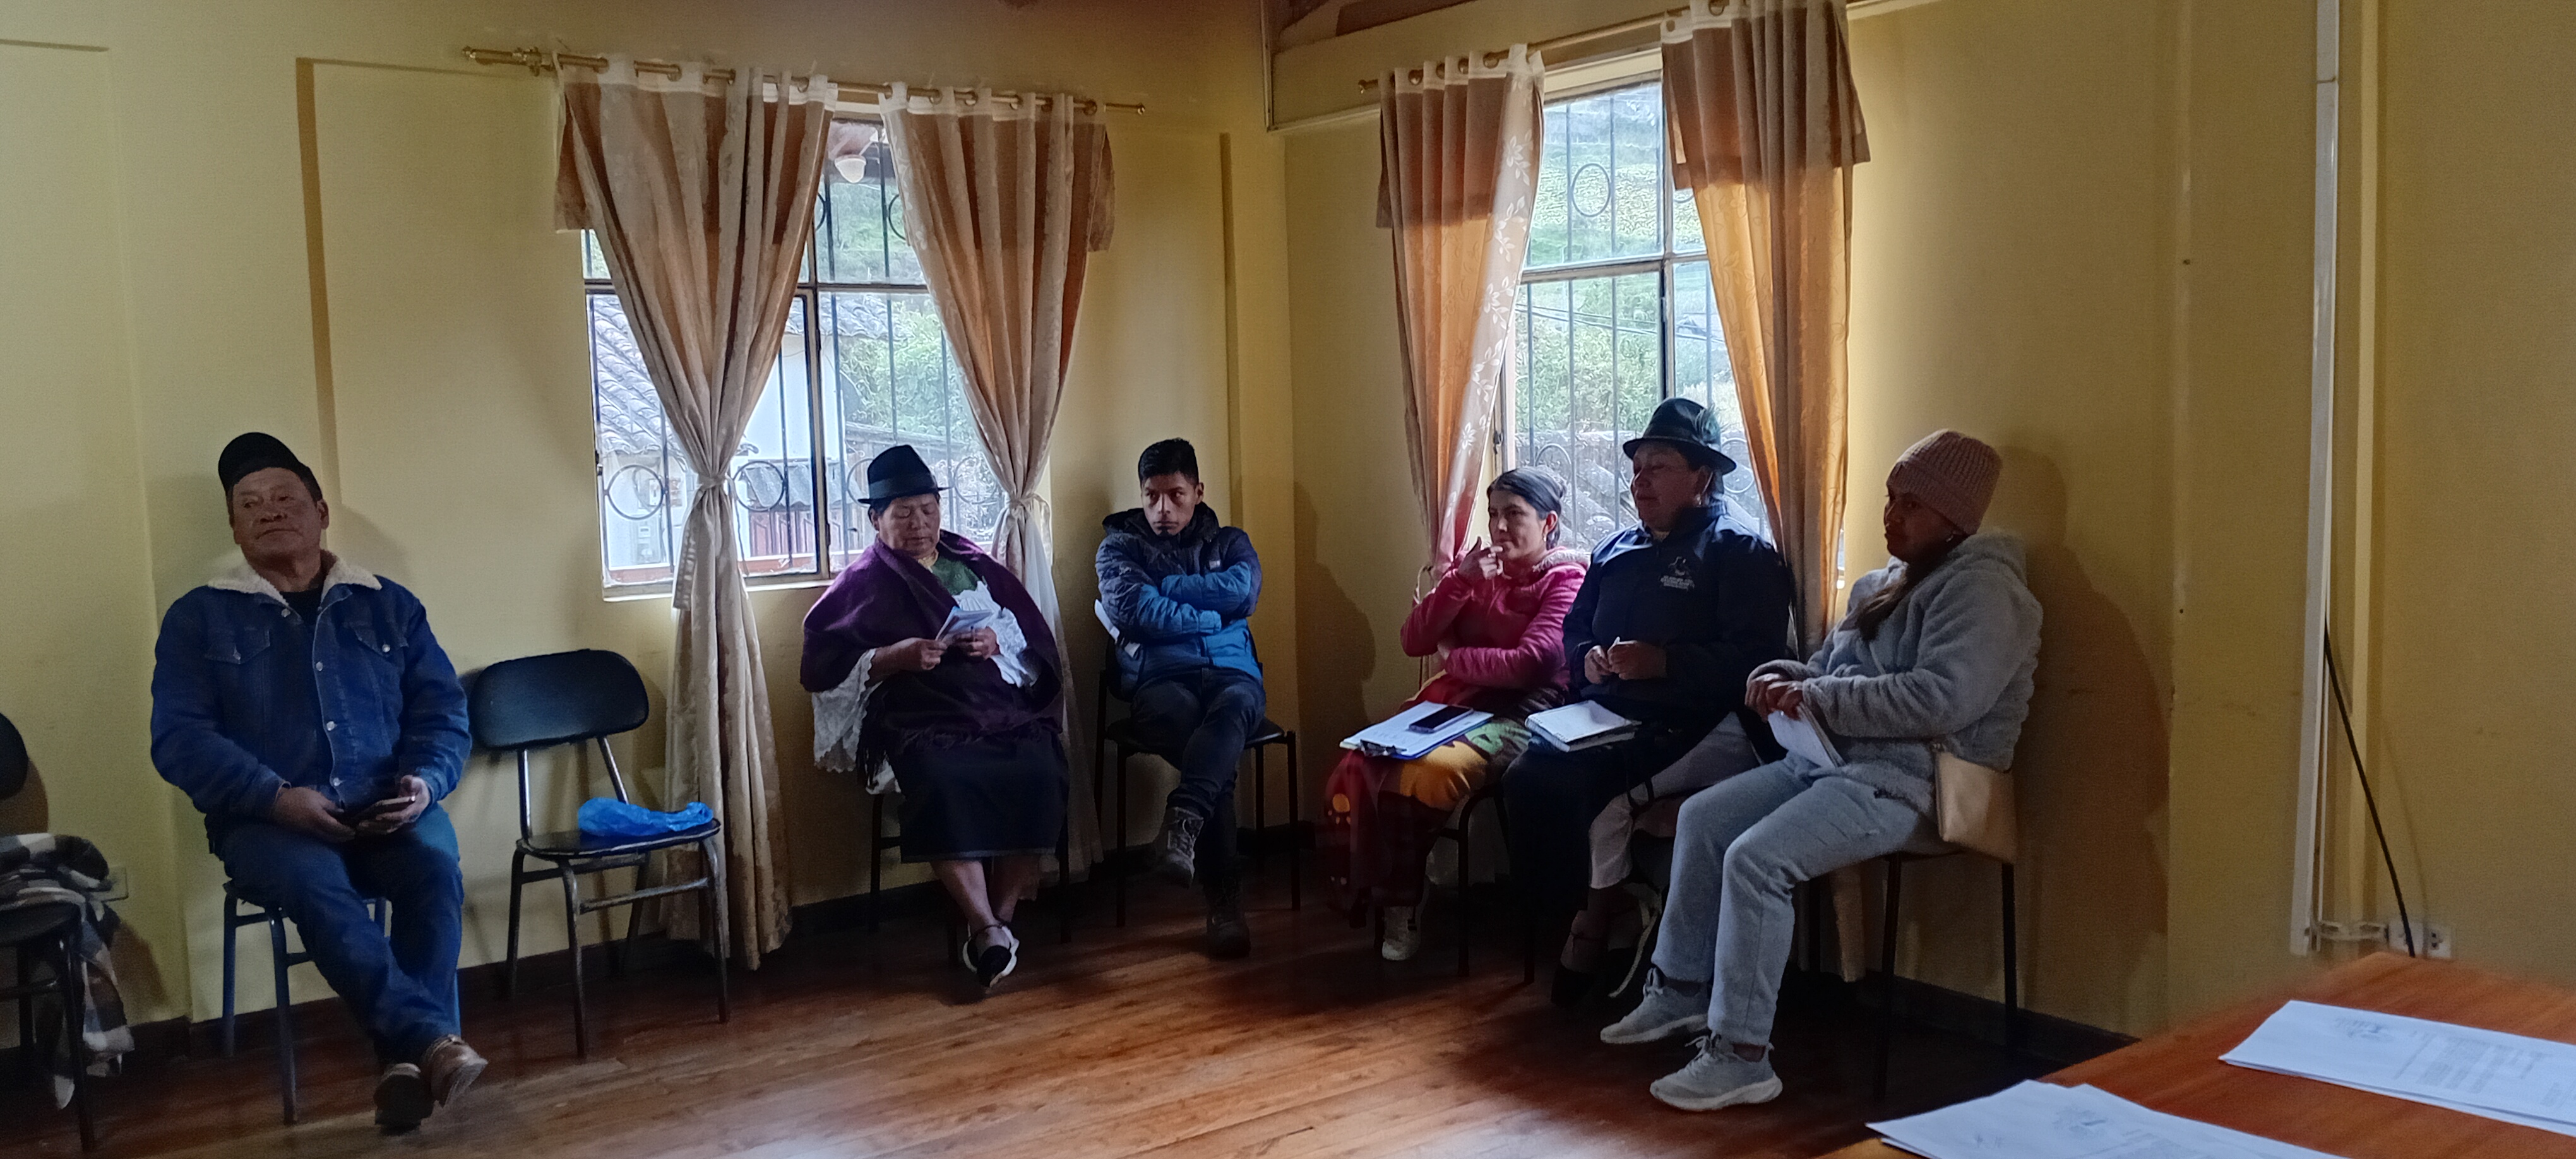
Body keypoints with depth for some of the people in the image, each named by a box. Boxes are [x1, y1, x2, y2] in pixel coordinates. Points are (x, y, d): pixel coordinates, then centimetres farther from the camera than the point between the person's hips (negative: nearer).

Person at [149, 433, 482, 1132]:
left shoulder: (389, 607, 14)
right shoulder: (199, 617, 9)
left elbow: (443, 712, 11)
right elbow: (179, 738, -2)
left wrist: (425, 781, -11)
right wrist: (276, 797, -17)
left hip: (388, 811, 2)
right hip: (266, 820, -1)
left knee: (435, 868, -31)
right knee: (317, 888, -35)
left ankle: (407, 1060, -29)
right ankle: (433, 1038, -37)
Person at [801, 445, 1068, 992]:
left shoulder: (978, 567, 25)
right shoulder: (862, 582, 16)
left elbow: (1039, 643, 19)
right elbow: (820, 664, 3)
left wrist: (998, 645, -2)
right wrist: (895, 656, -9)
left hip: (1003, 706, 3)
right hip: (920, 721, -3)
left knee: (1039, 774, -30)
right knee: (944, 782, -37)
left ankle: (1000, 919, -22)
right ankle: (987, 929, -33)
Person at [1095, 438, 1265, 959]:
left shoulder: (1229, 543, 22)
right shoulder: (1120, 546, 17)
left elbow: (1242, 589, -2)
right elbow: (1138, 612, -4)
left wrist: (1161, 587, 0)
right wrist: (1211, 615, 4)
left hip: (1232, 672, 2)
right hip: (1160, 677, -2)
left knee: (1231, 709, -39)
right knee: (1213, 747, -35)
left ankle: (1182, 820, -55)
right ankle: (1224, 898, -35)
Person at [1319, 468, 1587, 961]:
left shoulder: (1566, 580, 1)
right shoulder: (1479, 569, 18)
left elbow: (1530, 665, -14)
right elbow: (1414, 641, 9)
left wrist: (1452, 656, -1)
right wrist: (1460, 582, -4)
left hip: (1513, 717, -6)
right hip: (1447, 706, 6)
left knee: (1424, 773, -32)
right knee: (1356, 767, -18)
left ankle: (1402, 906, -12)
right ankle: (1364, 895, -5)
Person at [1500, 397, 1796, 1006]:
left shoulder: (1741, 554, 2)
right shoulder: (1614, 552, 24)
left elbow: (1754, 655, -10)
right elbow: (1572, 635, 29)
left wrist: (1664, 662, -20)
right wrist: (1588, 659, 5)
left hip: (1680, 728, -6)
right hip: (1599, 720, 6)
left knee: (1580, 783, -31)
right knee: (1525, 777, -23)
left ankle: (1593, 919, -8)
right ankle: (1566, 922, -9)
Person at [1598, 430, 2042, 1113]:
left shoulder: (1981, 589, -12)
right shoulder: (1887, 584, 18)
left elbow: (1943, 699, -26)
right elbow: (1833, 672, 25)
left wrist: (1815, 697, -20)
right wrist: (1788, 679, 0)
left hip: (1910, 780, -10)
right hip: (1835, 757, 10)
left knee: (1755, 859, -25)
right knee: (1702, 817, 5)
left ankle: (1741, 1056, -16)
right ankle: (1682, 992, 17)